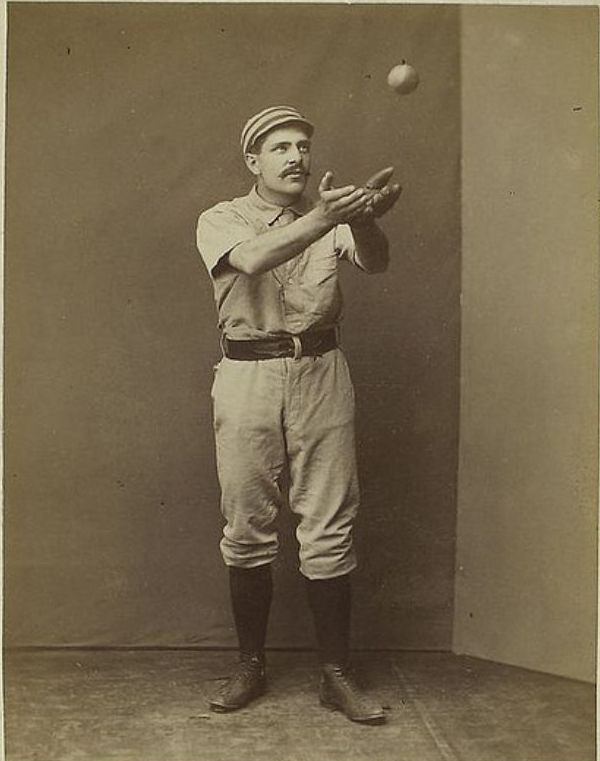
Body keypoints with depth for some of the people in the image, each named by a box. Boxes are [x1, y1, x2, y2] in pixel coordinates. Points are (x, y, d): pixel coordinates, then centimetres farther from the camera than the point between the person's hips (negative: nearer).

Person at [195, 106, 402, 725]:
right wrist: (322, 218, -33)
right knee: (247, 530, 7)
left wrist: (362, 219, -35)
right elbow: (252, 259, -20)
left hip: (321, 376, 1)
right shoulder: (221, 220, 3)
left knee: (329, 532, 2)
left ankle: (336, 675, 14)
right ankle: (250, 666, 23)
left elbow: (375, 262, -12)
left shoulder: (330, 218, 9)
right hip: (247, 376, -1)